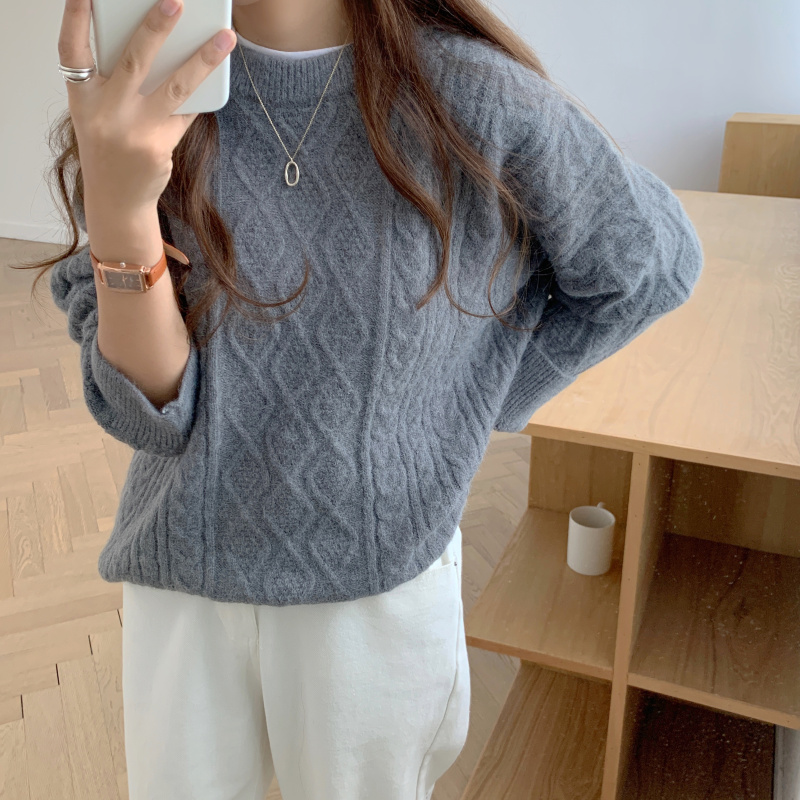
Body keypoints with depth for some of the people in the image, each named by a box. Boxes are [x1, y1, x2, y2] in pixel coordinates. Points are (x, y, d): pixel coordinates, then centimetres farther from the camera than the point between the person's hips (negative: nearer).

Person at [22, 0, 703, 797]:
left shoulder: (473, 91, -16)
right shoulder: (138, 96, -9)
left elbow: (650, 262, -1)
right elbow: (149, 412, -13)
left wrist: (468, 412, -4)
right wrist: (115, 199, -30)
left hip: (381, 579, -1)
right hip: (179, 577, 2)